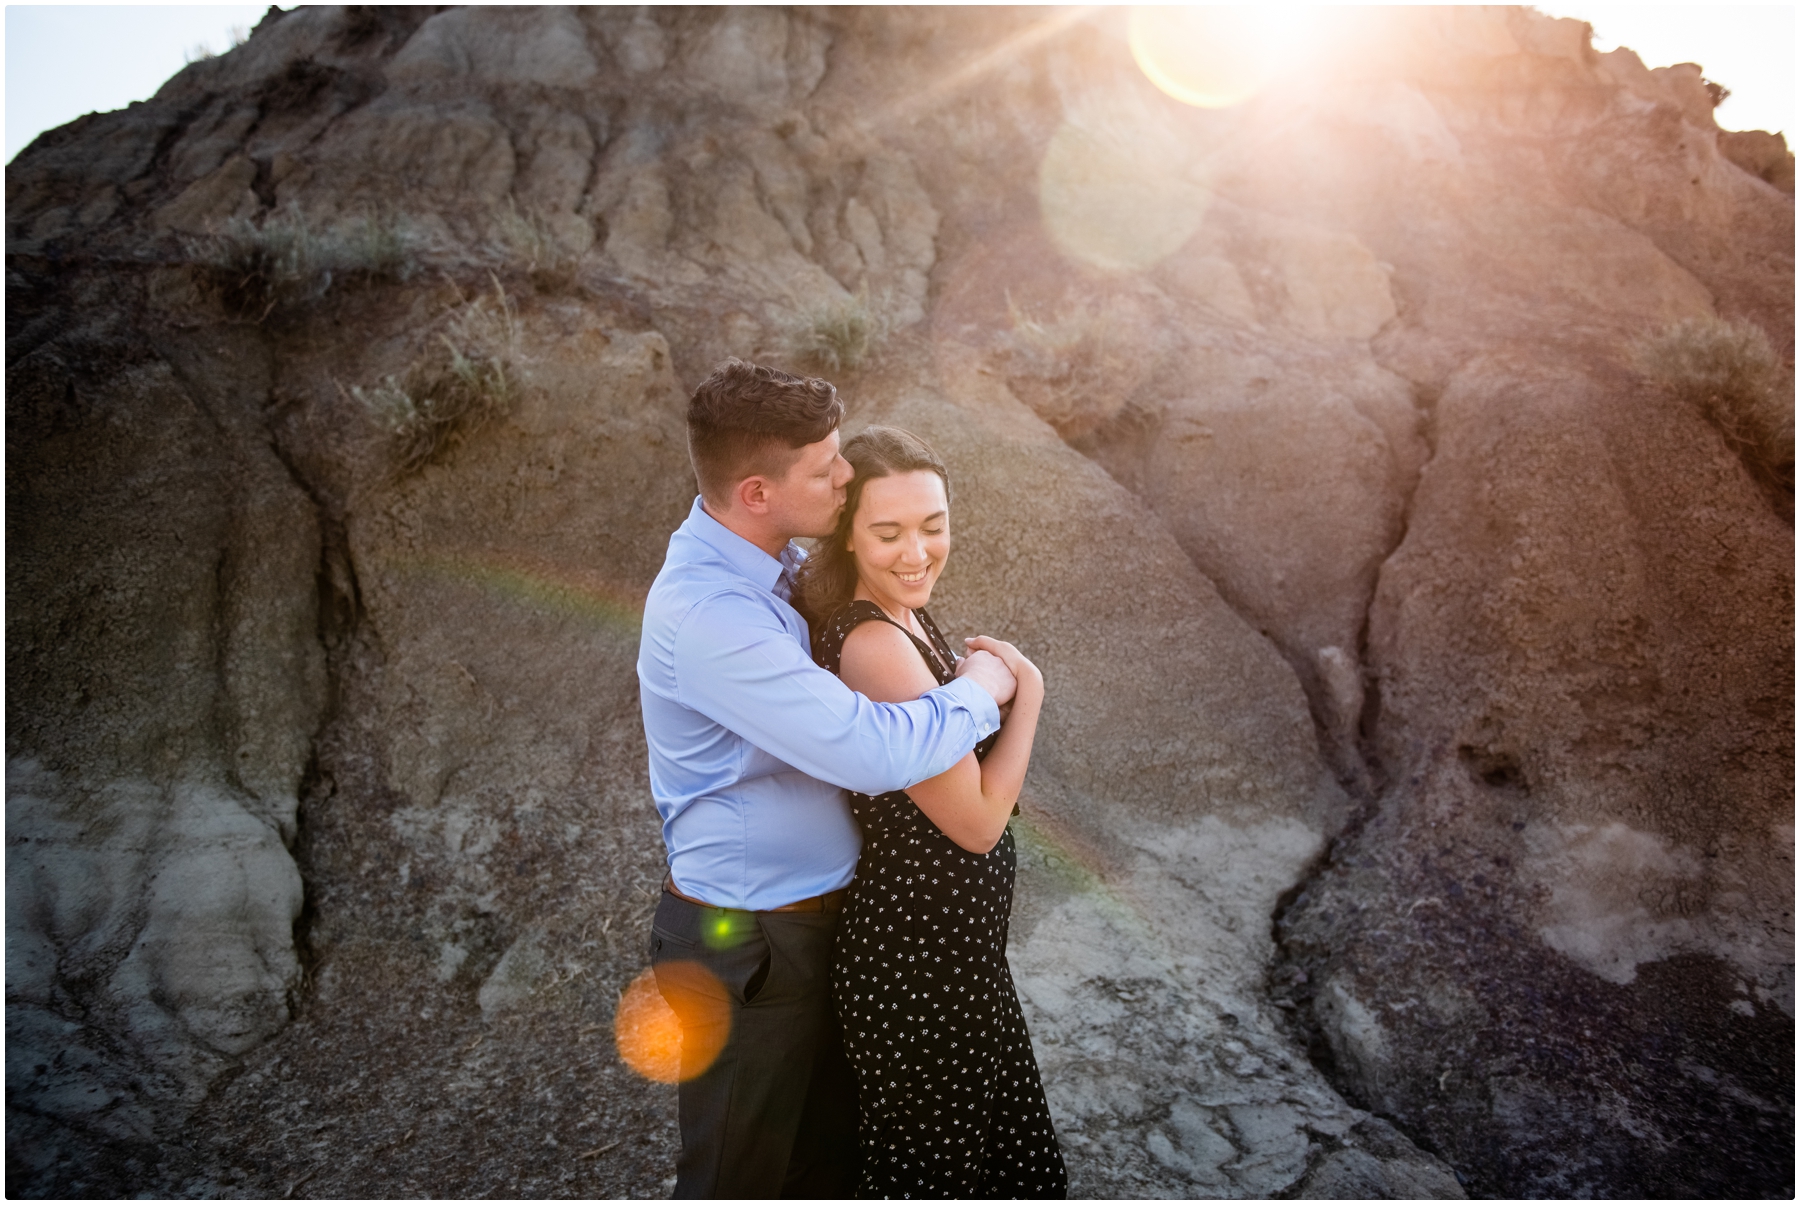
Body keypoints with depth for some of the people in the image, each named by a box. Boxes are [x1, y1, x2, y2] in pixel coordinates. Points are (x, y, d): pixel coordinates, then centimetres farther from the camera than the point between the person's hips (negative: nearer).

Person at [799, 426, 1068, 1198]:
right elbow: (975, 821, -23)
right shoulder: (872, 645, -29)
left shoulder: (902, 618, 0)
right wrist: (1026, 692, -15)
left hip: (945, 936, 9)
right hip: (920, 952, -9)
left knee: (982, 1128, 28)